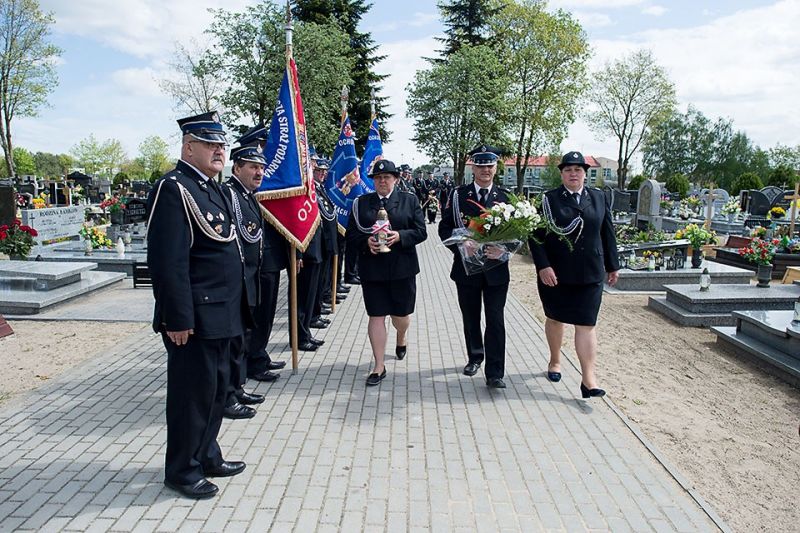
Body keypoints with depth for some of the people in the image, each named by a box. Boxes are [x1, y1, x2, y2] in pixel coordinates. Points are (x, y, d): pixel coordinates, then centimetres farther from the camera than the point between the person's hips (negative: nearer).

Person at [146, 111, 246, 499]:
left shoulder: (212, 188, 15)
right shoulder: (173, 188, -15)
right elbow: (167, 261, -21)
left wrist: (235, 307, 19)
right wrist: (177, 318, -23)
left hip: (221, 314, 10)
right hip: (194, 317, -10)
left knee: (216, 389, 19)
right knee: (192, 392, 3)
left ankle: (207, 456, 35)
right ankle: (182, 470, 20)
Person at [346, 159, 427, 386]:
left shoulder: (409, 200, 4)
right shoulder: (361, 203, 6)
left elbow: (421, 232, 0)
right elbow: (351, 234, 5)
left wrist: (399, 236, -17)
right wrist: (366, 242, -15)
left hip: (402, 267, 0)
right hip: (372, 268, 0)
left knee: (401, 314, 11)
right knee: (376, 316, 0)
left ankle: (401, 338, 48)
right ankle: (379, 366, 9)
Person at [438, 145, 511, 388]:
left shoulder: (505, 197, 4)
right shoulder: (458, 195, 2)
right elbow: (445, 227, -1)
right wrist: (461, 246, -17)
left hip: (496, 269, -1)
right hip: (467, 266, 1)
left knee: (495, 321, -3)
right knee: (470, 318, 15)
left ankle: (494, 373, 3)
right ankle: (475, 357, 37)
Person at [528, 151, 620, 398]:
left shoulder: (598, 198, 6)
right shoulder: (549, 199, -3)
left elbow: (607, 233, 11)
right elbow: (536, 235, -7)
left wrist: (612, 265, 12)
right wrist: (543, 266, -17)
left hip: (590, 274, 1)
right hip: (555, 273, -1)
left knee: (586, 325, -2)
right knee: (555, 319, 16)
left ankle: (588, 379, -1)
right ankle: (555, 361, 37)